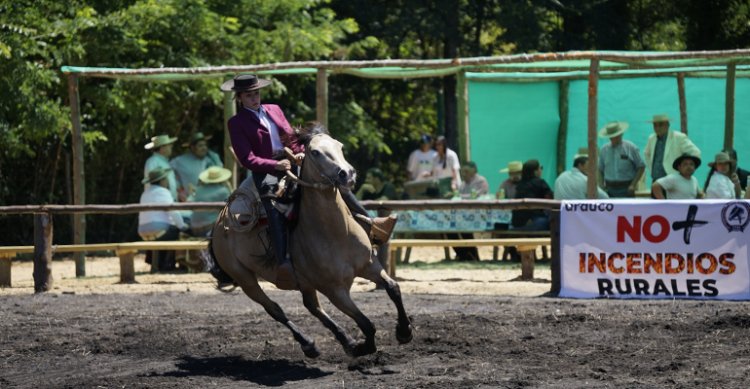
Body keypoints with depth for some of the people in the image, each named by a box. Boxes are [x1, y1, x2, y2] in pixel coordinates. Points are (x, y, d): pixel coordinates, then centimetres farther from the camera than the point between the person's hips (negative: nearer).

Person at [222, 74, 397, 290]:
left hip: (292, 164, 7)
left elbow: (291, 138, 20)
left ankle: (372, 226, 6)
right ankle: (285, 262, -49)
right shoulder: (236, 123, 2)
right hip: (266, 172, -7)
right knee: (274, 206, -37)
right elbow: (248, 159, -8)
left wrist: (301, 153, -3)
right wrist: (276, 164, -23)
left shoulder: (274, 110, 21)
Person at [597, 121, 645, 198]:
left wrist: (633, 185, -8)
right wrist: (601, 185, 0)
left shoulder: (631, 148, -2)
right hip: (609, 189, 3)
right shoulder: (604, 150, 8)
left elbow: (641, 167, 1)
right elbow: (600, 170, 15)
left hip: (626, 189, -3)